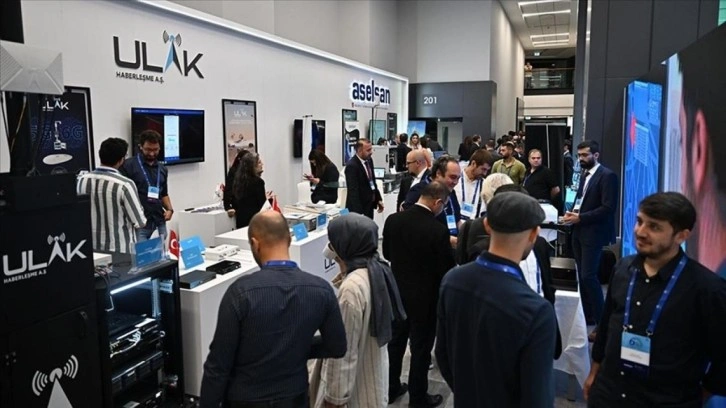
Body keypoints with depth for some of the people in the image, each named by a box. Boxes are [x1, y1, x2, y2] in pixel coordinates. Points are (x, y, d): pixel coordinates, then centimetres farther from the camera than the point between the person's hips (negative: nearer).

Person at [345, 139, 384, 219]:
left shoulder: (369, 160, 5)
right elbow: (353, 191, -23)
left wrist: (378, 199, 14)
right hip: (359, 207, -8)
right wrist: (358, 212, -26)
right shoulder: (352, 165, -20)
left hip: (369, 205, 8)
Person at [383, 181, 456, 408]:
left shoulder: (393, 220, -8)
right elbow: (446, 269, -15)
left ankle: (390, 389, 36)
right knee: (421, 348, 11)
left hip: (397, 292, 5)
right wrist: (448, 247, 3)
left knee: (395, 341, 20)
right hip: (424, 297, -5)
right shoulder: (438, 230, -23)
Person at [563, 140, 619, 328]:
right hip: (579, 232, 8)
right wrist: (572, 213, 2)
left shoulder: (607, 175, -10)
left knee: (588, 276, -11)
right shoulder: (584, 175, 15)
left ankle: (601, 321, 1)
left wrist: (580, 217, -18)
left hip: (593, 233, -8)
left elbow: (608, 207, -18)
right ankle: (587, 317, 20)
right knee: (582, 277, 10)